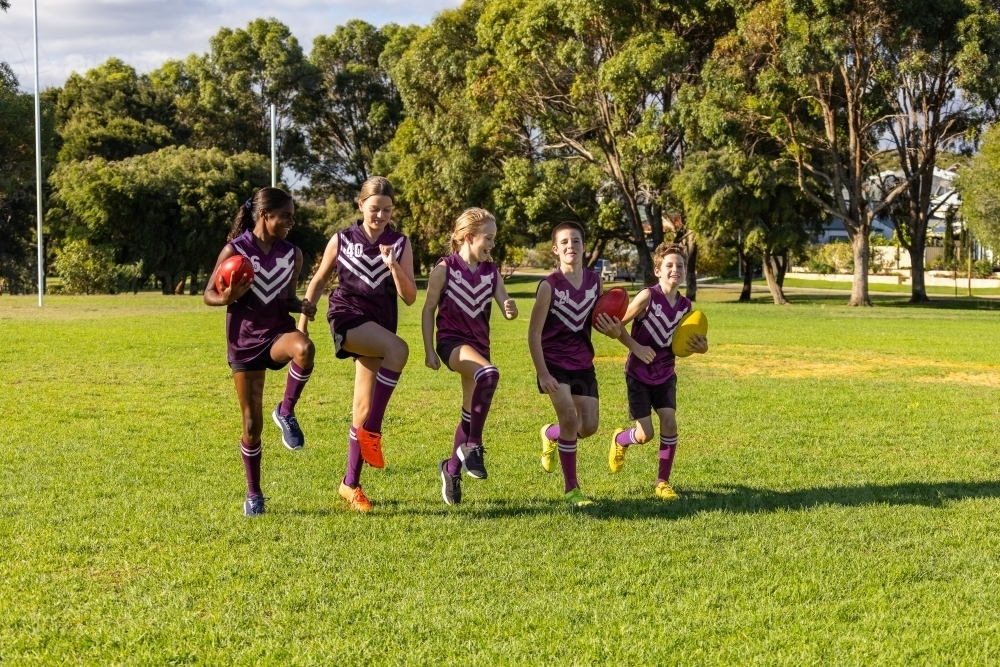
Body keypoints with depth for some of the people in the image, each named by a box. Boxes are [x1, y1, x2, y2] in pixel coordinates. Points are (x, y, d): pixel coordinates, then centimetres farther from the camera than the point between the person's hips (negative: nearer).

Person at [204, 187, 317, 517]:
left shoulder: (293, 254, 2)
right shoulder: (234, 250, -9)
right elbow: (209, 295, -2)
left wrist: (301, 305, -9)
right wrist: (227, 298, -25)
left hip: (278, 332, 2)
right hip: (244, 341, -2)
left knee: (304, 348, -38)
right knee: (252, 424, 1)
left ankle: (286, 412, -14)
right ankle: (253, 494, 20)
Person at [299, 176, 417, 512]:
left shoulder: (400, 244, 3)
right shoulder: (342, 241, 1)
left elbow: (410, 297, -2)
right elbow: (318, 282, 10)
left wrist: (394, 266, -17)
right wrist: (303, 322, 6)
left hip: (380, 325, 3)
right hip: (347, 317, -3)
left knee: (364, 406, 4)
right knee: (398, 349, -33)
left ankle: (351, 483, 16)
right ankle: (371, 431, -25)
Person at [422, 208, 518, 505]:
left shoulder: (491, 271, 6)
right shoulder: (445, 268, -7)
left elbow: (507, 309, 1)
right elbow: (429, 309, -2)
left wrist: (510, 309, -24)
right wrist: (429, 350, -6)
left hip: (479, 344, 6)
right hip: (451, 341, -6)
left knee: (471, 412, 10)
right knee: (489, 373, -34)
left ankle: (452, 468, 30)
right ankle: (472, 446, -24)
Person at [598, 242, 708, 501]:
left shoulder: (685, 306, -2)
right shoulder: (648, 297, -19)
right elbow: (618, 326, -13)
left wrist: (698, 347, -12)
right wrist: (636, 347, -26)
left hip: (665, 374, 4)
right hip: (639, 374, -4)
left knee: (669, 422, -10)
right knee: (645, 434, -5)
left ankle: (663, 482, 5)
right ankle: (620, 440, 32)